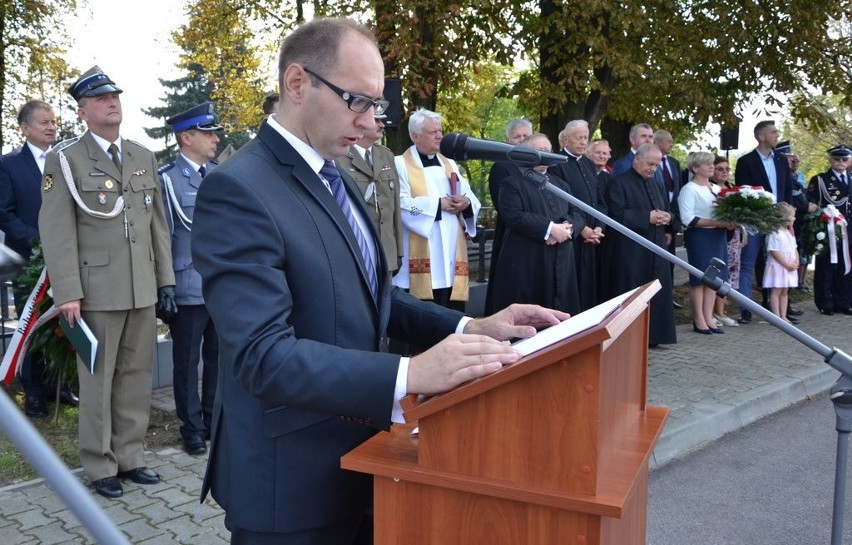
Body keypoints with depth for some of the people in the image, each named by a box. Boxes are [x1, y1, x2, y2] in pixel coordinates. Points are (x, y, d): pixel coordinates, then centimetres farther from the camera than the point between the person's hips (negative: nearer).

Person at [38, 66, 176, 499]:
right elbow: (56, 230, -7)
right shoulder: (64, 160, -1)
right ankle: (100, 466, 17)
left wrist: (165, 280, 9)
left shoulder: (144, 158, 14)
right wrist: (67, 293, -14)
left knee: (136, 377, 10)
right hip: (97, 291, -4)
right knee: (98, 381, 4)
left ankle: (129, 456, 24)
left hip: (143, 290, 5)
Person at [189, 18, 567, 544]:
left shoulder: (337, 180, 8)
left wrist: (470, 328, -3)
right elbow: (263, 354, -29)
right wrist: (408, 374, -39)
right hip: (291, 478, -8)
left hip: (355, 454, 8)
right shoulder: (238, 190, -21)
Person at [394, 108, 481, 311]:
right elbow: (402, 204, -13)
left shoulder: (449, 164, 20)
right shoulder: (401, 164, 0)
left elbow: (472, 199, 13)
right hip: (422, 259, -6)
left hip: (452, 255, 6)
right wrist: (438, 204, -12)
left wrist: (466, 203, -10)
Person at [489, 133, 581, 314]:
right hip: (526, 264, -6)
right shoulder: (512, 183, -1)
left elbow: (578, 213, 11)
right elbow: (514, 216, -15)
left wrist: (567, 227, -11)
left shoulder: (561, 184, 21)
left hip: (561, 263, 6)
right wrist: (550, 228, -18)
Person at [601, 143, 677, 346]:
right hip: (629, 252, -7)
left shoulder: (655, 184, 19)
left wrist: (666, 217, -2)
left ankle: (652, 335, 15)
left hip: (654, 250, 8)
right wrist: (647, 217, -20)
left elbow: (666, 208, 22)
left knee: (655, 294, 8)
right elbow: (616, 215, -16)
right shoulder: (619, 183, -6)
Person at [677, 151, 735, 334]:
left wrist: (729, 222, -3)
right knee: (699, 279, -2)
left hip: (718, 237, 7)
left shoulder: (717, 188, 15)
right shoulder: (689, 189, -7)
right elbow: (688, 219, -16)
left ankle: (709, 318, 12)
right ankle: (699, 321, 5)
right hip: (699, 237, -7)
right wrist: (717, 223, -19)